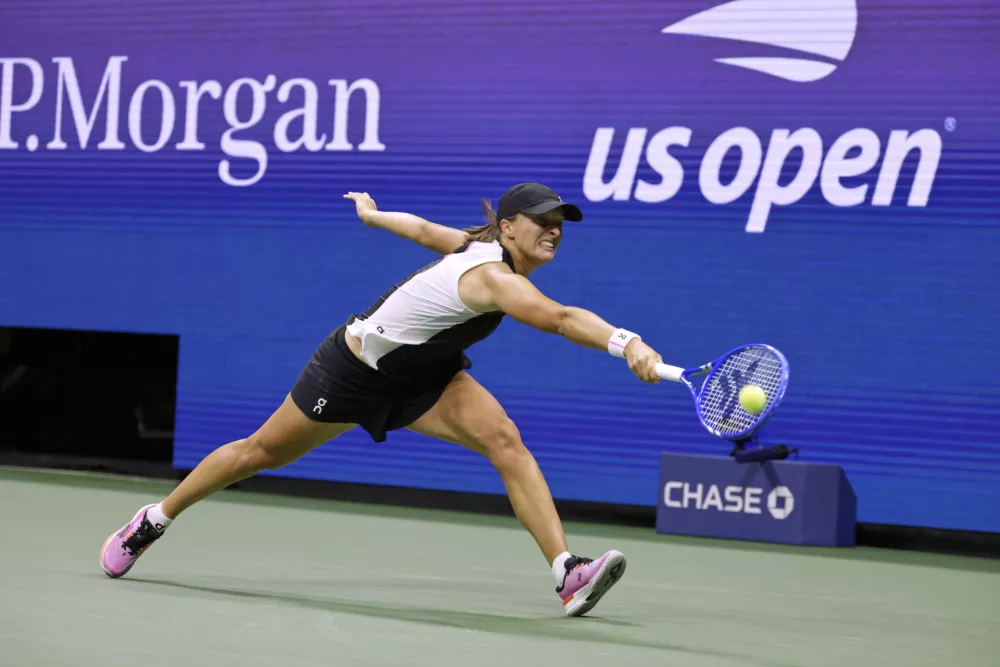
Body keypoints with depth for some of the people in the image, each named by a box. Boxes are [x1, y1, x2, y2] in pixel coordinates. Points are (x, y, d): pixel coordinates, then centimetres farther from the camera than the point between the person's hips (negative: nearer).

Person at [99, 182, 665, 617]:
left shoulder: (484, 245, -9)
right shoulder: (493, 277, -36)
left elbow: (422, 228, 9)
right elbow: (560, 319, -55)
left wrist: (373, 215, 28)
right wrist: (627, 344, -68)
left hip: (423, 376, 7)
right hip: (354, 372, -7)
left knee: (505, 441, -19)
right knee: (261, 452, 13)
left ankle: (568, 573, -28)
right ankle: (153, 521, 37)